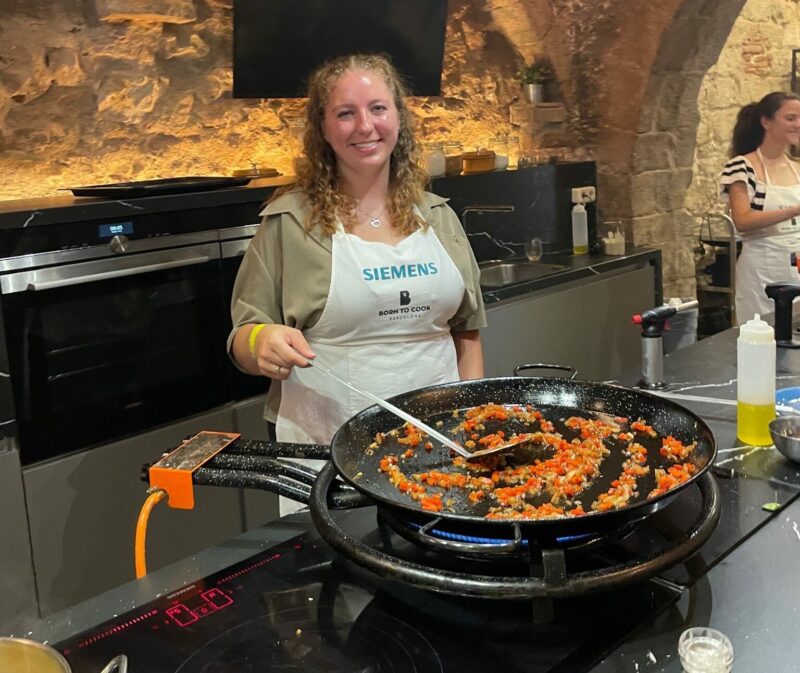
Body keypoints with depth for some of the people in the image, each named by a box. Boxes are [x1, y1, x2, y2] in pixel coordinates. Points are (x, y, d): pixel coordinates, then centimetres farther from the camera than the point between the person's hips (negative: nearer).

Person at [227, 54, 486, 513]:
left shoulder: (438, 216, 7)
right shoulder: (290, 221, -4)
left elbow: (466, 331, 13)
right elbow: (243, 341, -2)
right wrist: (263, 342, -24)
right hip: (327, 449, -3)